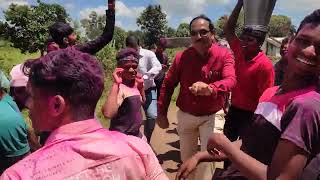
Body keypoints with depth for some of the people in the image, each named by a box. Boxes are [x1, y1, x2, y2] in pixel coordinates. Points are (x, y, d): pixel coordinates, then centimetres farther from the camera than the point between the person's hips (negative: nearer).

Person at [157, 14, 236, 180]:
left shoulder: (224, 55, -15)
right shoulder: (182, 57, -11)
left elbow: (230, 80, -33)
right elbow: (167, 85, -4)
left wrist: (211, 88, -55)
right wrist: (161, 113, -2)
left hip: (210, 116, -2)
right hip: (185, 115, 3)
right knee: (186, 157, 20)